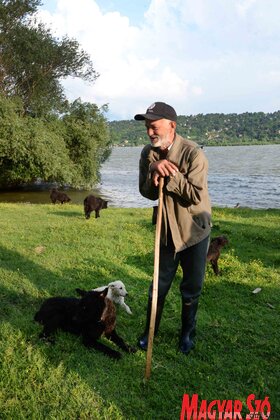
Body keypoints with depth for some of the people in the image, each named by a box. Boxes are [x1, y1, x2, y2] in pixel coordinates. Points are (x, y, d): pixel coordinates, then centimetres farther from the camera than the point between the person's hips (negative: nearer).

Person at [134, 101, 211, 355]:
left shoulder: (193, 153, -21)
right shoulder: (148, 154, -5)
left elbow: (196, 195, -25)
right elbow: (147, 193, -7)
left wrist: (169, 173, -29)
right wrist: (154, 170, -25)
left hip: (195, 230, -3)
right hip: (167, 229, 3)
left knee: (191, 289, 12)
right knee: (160, 285, 13)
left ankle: (187, 334, 33)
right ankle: (150, 331, 32)